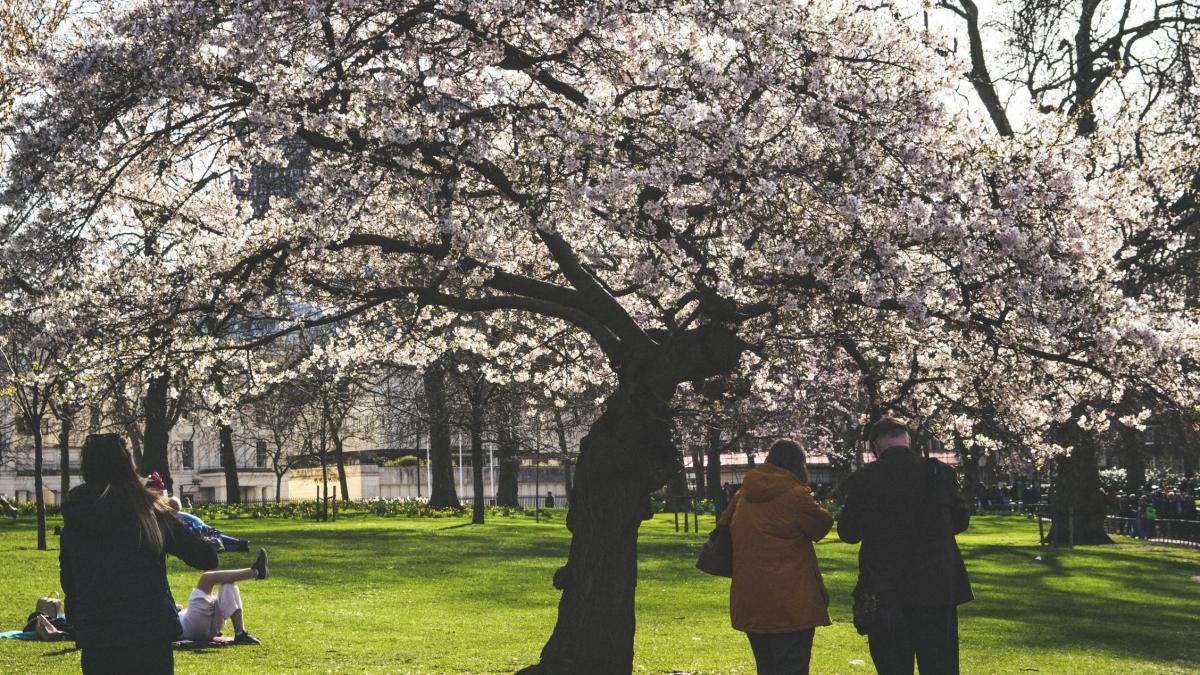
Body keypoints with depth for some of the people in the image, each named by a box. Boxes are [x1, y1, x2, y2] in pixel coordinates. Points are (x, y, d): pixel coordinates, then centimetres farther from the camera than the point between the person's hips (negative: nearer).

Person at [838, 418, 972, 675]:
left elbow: (848, 533, 1)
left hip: (883, 593, 0)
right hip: (936, 587, 1)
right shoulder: (940, 473, -5)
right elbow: (961, 520, 7)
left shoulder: (862, 480, -8)